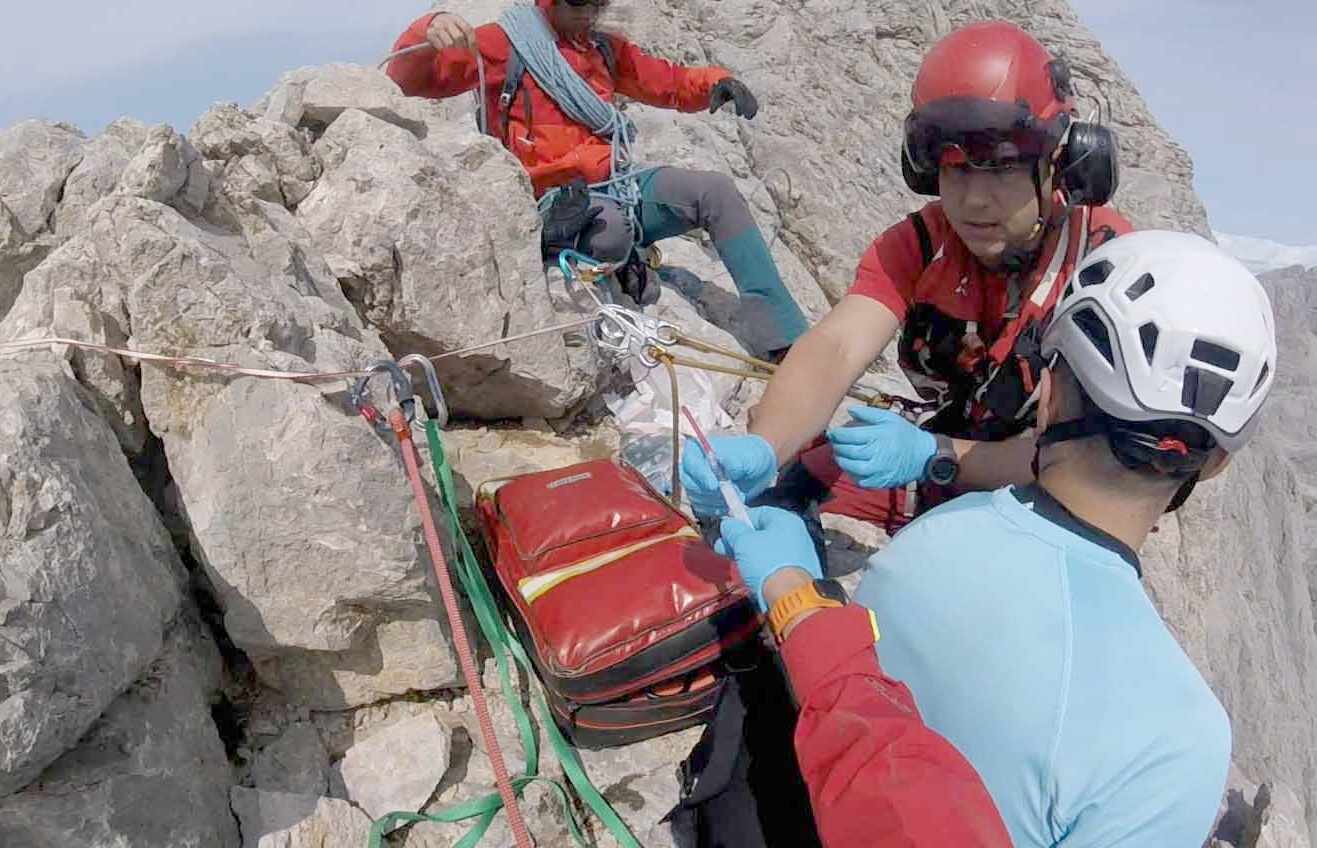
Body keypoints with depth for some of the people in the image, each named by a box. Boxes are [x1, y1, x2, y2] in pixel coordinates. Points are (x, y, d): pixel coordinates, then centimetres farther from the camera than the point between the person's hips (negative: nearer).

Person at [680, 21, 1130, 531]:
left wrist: (931, 455, -46)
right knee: (775, 493, -11)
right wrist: (759, 449, -51)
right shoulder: (918, 246, -13)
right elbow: (837, 347, -29)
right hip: (948, 457, 3)